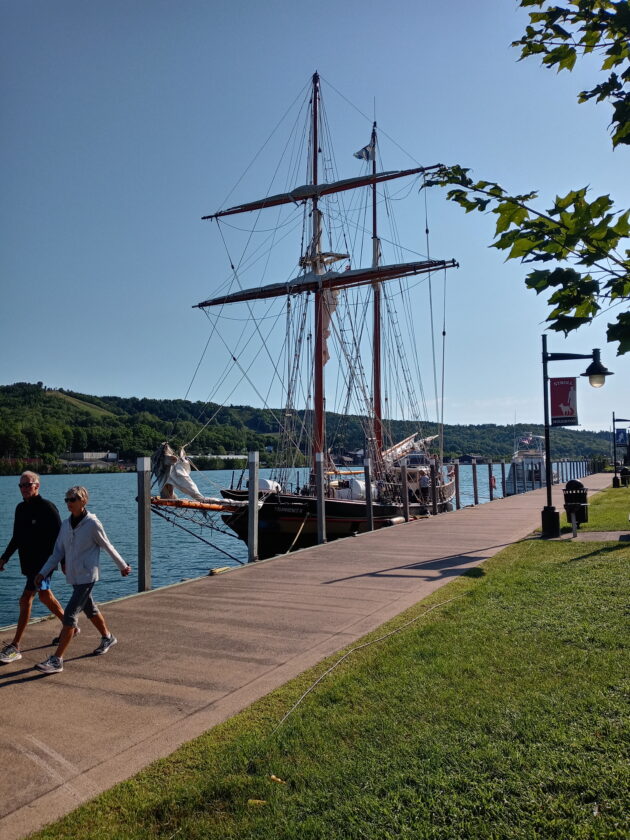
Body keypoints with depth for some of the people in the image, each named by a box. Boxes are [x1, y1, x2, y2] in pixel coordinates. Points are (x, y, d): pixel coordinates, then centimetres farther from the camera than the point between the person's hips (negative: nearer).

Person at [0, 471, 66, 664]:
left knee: (25, 600, -10)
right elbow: (16, 537, 20)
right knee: (45, 596, 18)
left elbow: (59, 536, -15)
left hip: (43, 563, -8)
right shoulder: (21, 508, 10)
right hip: (28, 562, 8)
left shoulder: (46, 507, -14)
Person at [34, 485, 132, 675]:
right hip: (73, 577, 7)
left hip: (87, 577, -7)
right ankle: (107, 638, 42)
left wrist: (123, 566, 6)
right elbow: (58, 552, 7)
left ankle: (57, 660, -7)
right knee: (90, 610, 22)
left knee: (69, 616, -11)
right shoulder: (66, 524, 4)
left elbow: (108, 547, -5)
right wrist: (43, 572, -2)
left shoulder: (92, 524, -15)